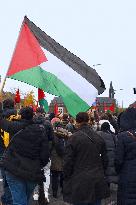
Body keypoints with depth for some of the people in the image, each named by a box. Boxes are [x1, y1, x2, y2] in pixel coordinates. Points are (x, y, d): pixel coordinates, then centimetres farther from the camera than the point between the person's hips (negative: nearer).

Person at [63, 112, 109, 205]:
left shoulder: (74, 138, -12)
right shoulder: (99, 138, 3)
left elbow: (68, 162, -10)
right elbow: (105, 160, 9)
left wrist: (66, 178, 3)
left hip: (80, 183, -4)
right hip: (98, 182, 5)